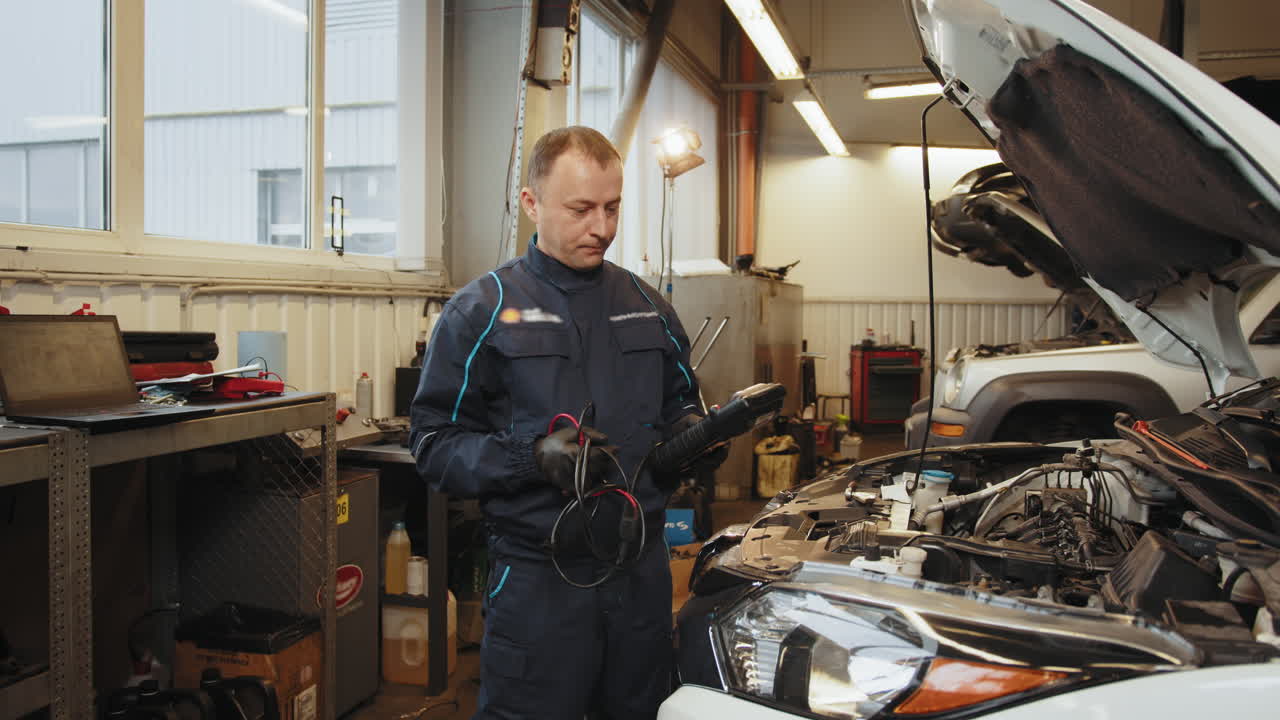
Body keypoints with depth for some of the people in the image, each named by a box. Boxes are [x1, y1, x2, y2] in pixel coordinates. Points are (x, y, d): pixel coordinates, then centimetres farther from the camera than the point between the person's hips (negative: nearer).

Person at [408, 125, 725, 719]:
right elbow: (435, 442, -9)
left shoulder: (648, 308, 9)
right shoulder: (481, 311, -6)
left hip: (642, 570, 5)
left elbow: (677, 405, 21)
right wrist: (533, 458, -24)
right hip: (538, 577, -4)